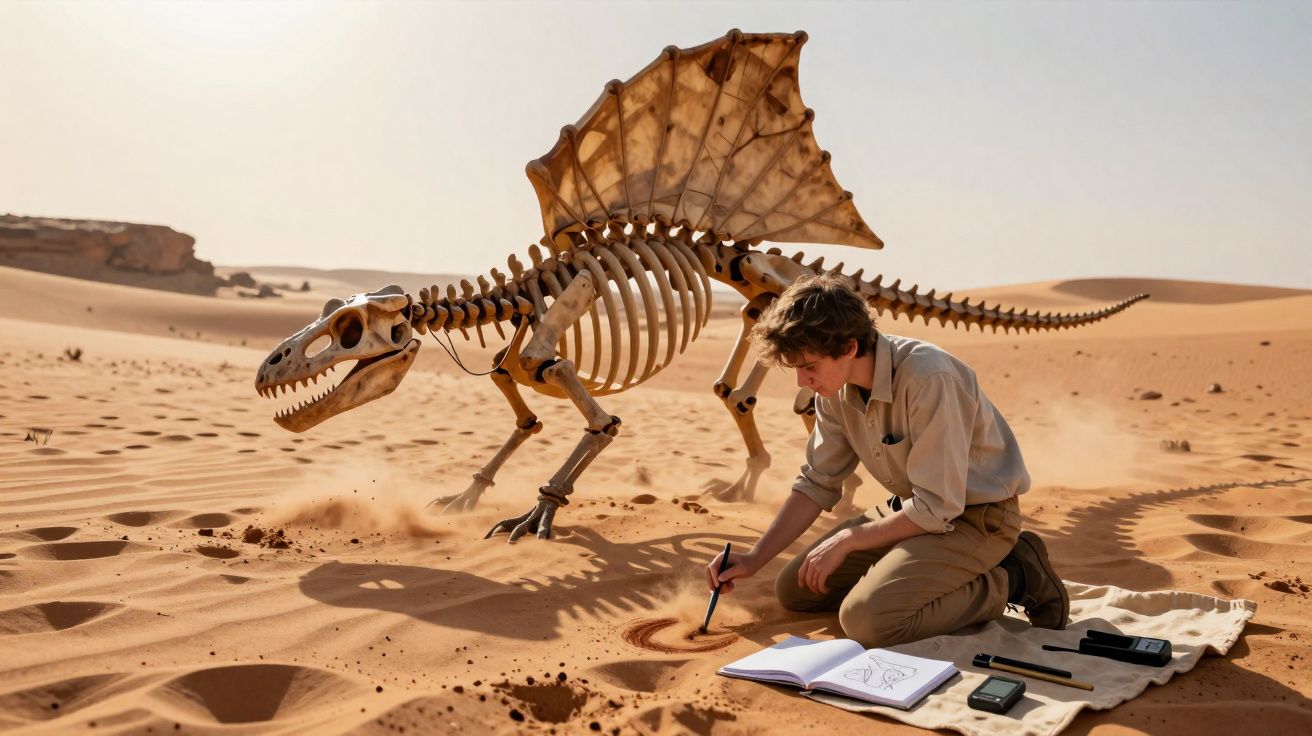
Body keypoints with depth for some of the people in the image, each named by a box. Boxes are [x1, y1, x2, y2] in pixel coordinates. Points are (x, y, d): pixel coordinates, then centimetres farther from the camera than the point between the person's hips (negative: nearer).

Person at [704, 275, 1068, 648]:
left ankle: (1010, 581, -6)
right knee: (794, 589, 5)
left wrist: (846, 539, -18)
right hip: (912, 507, 8)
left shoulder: (928, 378, -31)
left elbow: (936, 509, -28)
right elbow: (817, 484, 4)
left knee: (865, 618, -27)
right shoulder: (836, 390, -5)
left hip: (977, 516, -8)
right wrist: (754, 558, -5)